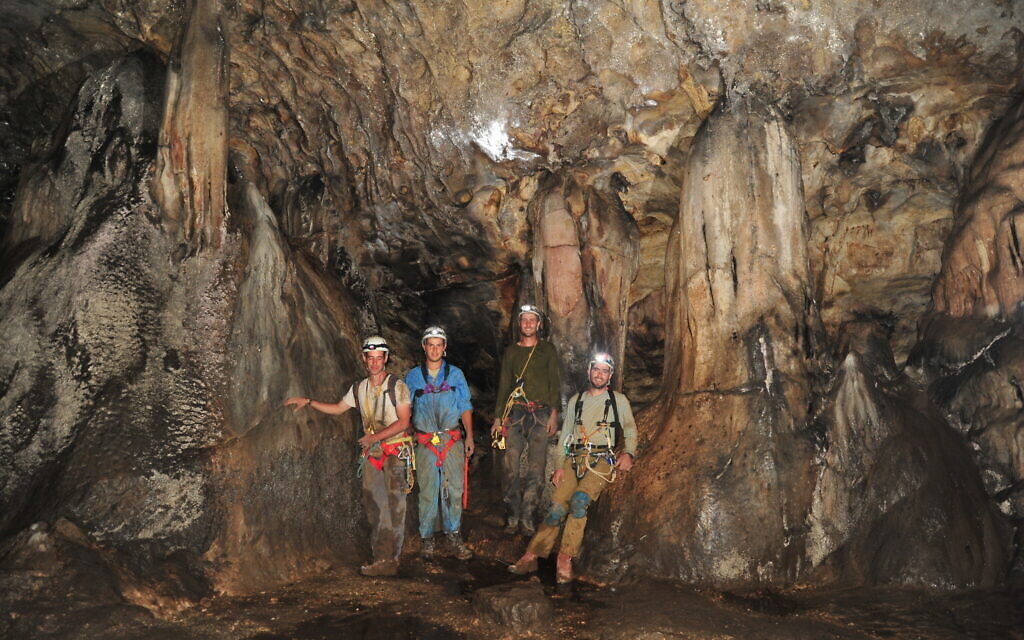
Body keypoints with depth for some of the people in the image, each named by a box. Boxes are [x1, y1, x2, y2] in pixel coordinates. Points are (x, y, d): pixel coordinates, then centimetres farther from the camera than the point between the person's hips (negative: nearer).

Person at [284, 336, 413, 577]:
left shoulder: (397, 386, -7)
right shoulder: (359, 389, 10)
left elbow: (403, 422, -11)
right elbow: (337, 408, 23)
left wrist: (375, 437, -17)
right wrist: (307, 402, 15)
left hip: (396, 451, -6)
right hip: (372, 453, 6)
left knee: (394, 506, -8)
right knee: (372, 503, 3)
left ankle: (388, 560, -6)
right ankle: (381, 557, 10)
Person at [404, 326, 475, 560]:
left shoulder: (455, 374, 9)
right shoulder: (412, 376, 8)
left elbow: (465, 407, 10)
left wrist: (469, 436, 4)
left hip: (452, 440, 1)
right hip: (425, 442, 0)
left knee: (454, 488, 0)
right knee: (427, 490, 1)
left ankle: (453, 533, 14)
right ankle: (426, 537, 13)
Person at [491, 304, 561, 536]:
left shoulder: (548, 349, 11)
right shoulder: (511, 351, 17)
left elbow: (554, 382, 5)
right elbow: (503, 386, 17)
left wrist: (554, 413, -5)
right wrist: (498, 417, 11)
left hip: (541, 414, -1)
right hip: (515, 413, 2)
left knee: (536, 468, -5)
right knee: (511, 467, -4)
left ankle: (527, 517, 0)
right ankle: (512, 517, 2)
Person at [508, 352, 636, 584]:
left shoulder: (618, 400, 11)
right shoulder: (575, 401, 19)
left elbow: (630, 431, 12)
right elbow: (564, 436, 19)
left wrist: (628, 454, -7)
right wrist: (559, 466, 8)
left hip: (601, 461, -3)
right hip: (573, 460, 3)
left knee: (579, 499, -28)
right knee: (557, 506, -13)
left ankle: (565, 559, -24)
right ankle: (531, 557, -10)